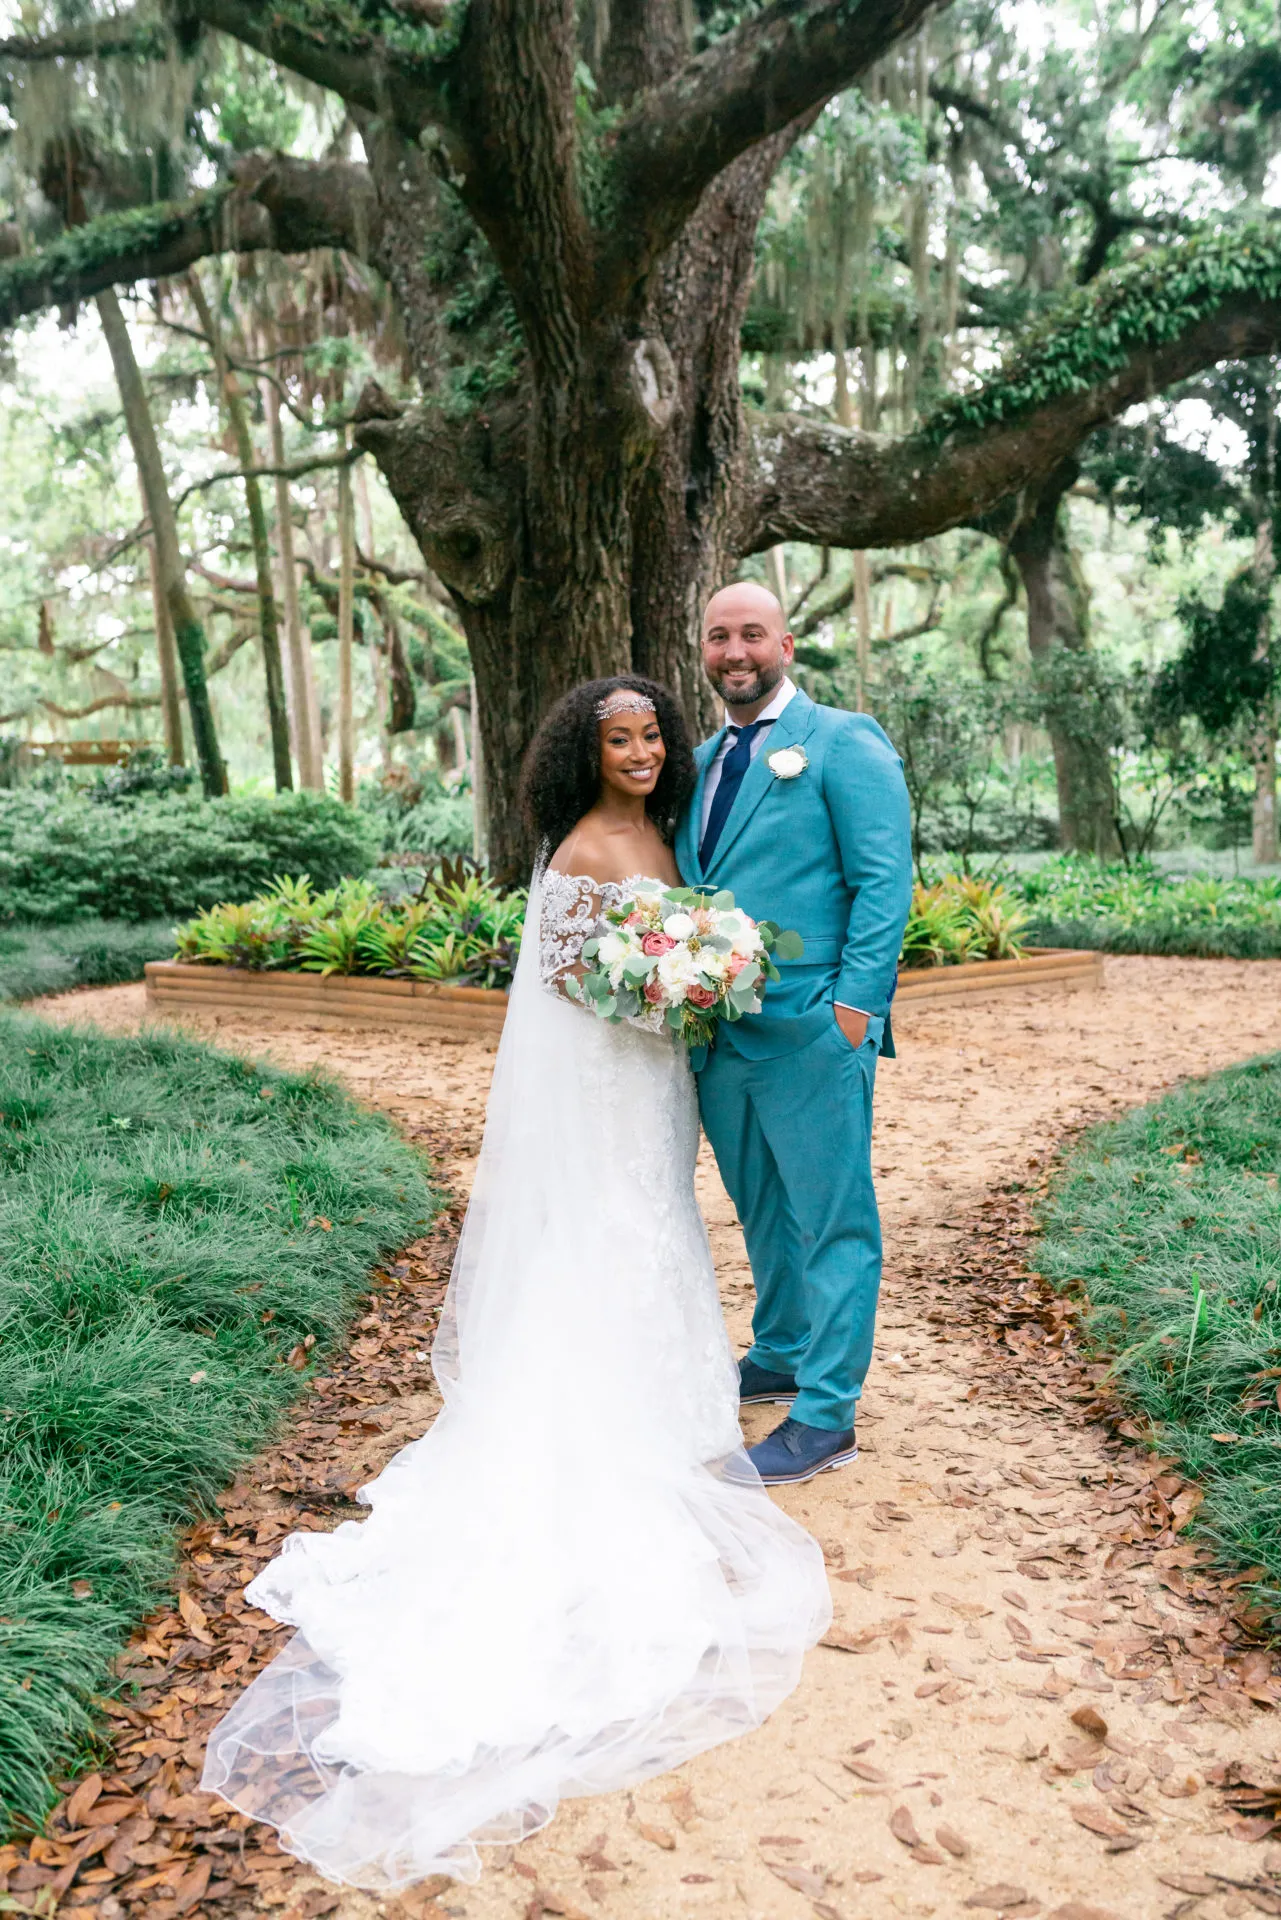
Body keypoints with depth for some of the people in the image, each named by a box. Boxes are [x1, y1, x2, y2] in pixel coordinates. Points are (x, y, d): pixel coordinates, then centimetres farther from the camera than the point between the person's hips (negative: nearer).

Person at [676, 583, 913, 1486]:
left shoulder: (843, 743, -6)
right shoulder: (701, 759, 16)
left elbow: (885, 882, -11)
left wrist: (853, 1002, -19)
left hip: (812, 1030, -7)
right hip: (718, 1032, 8)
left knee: (831, 1220, 3)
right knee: (761, 1209, 21)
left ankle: (827, 1415, 13)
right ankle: (781, 1356, 39)